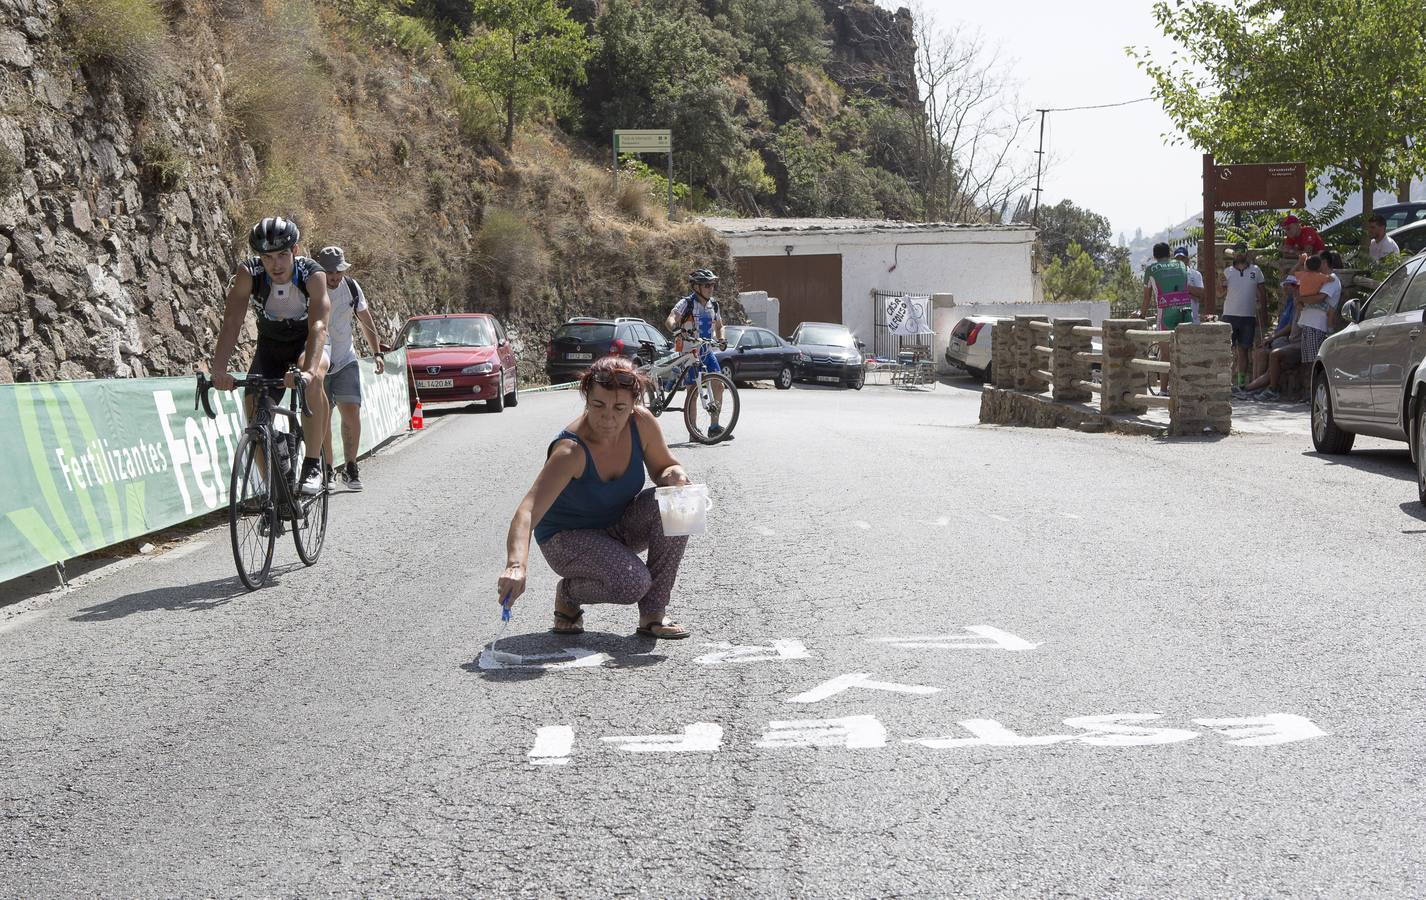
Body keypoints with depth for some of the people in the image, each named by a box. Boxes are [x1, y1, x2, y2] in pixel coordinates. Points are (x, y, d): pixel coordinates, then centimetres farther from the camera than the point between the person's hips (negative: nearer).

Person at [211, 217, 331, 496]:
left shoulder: (312, 274, -30)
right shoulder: (248, 273, -25)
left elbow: (318, 326, -40)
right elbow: (232, 322, -32)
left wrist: (309, 371, -58)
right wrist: (219, 371, -47)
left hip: (306, 341, -3)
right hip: (270, 344, 3)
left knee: (312, 378, -35)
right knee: (255, 405, -16)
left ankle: (312, 465, -27)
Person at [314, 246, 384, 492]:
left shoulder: (351, 287, -3)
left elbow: (366, 320, 11)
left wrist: (377, 353, 9)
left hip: (345, 361, 2)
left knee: (351, 412, -10)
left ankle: (350, 468, 1)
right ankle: (327, 470, 10)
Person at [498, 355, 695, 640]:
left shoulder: (642, 423, -18)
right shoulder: (571, 451, -34)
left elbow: (663, 467, 2)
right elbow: (528, 512, -43)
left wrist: (675, 475, -24)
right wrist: (516, 566, -60)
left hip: (620, 526, 5)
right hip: (568, 539, -5)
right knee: (633, 583, -31)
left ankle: (653, 614, -10)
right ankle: (569, 593, 4)